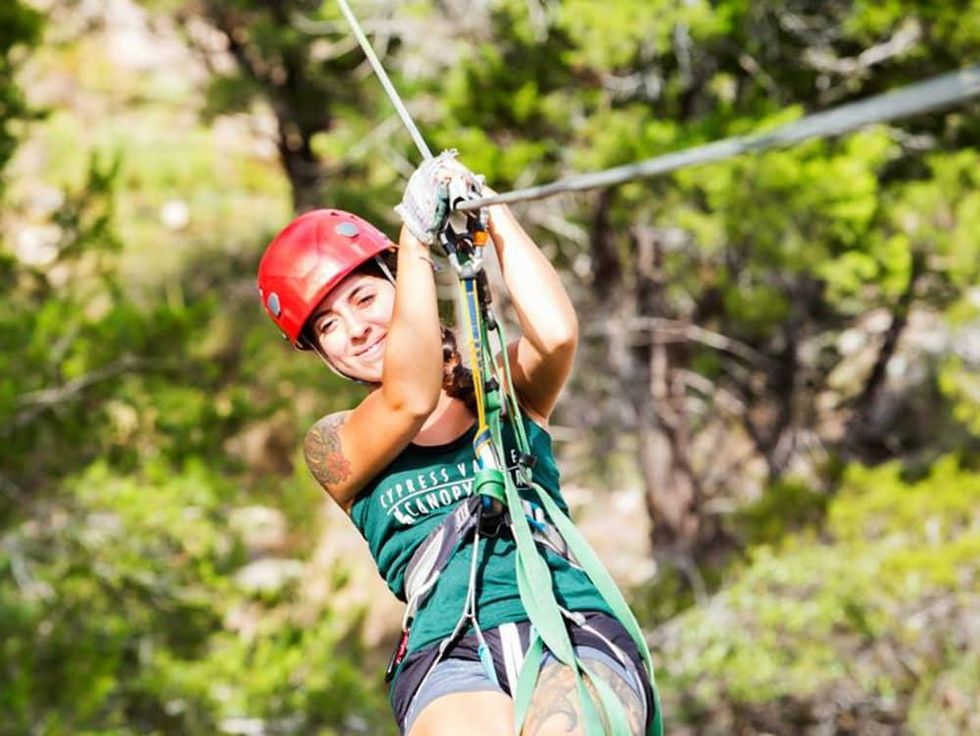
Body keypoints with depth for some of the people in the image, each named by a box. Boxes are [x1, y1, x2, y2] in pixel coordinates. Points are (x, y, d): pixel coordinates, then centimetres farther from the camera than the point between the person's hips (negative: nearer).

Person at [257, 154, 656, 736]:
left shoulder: (507, 389, 20)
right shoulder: (334, 445, 16)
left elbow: (557, 334, -3)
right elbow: (411, 401, -5)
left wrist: (489, 210, 6)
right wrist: (417, 235, -5)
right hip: (449, 656, 0)